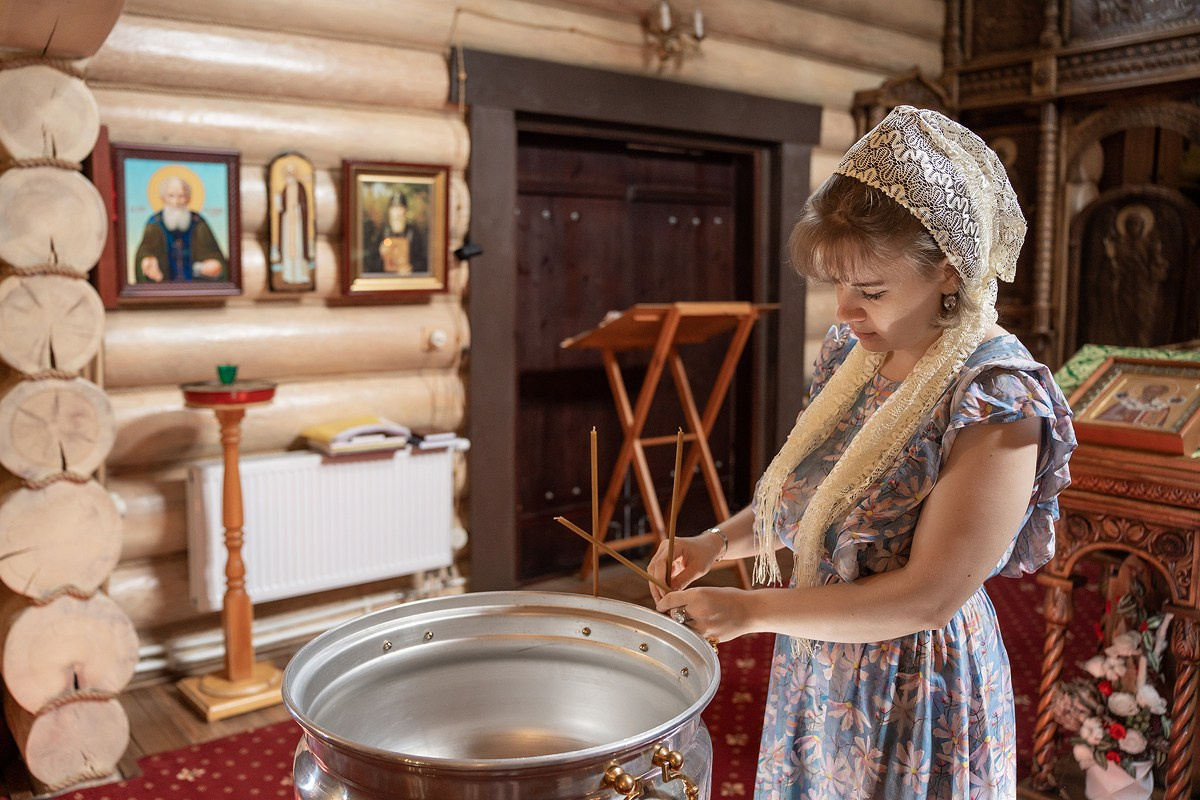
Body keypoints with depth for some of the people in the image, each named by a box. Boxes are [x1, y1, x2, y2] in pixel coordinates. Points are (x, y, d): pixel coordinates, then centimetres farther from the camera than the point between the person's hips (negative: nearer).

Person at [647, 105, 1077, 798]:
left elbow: (928, 597, -24)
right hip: (815, 676, 7)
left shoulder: (997, 400, -23)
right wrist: (719, 543, -4)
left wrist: (750, 610, -21)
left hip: (917, 698, -6)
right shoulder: (856, 353, 0)